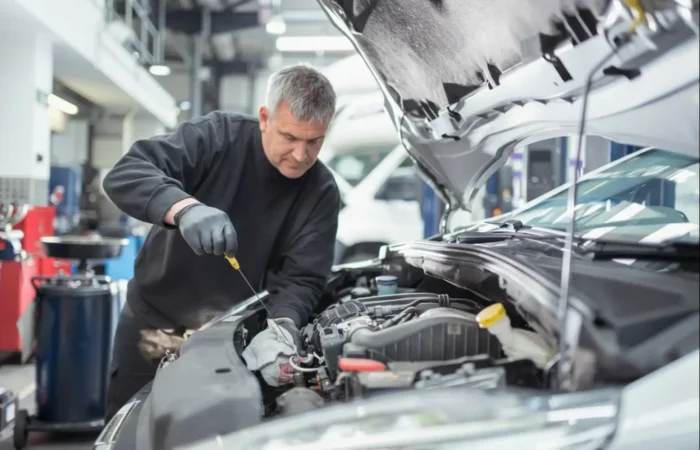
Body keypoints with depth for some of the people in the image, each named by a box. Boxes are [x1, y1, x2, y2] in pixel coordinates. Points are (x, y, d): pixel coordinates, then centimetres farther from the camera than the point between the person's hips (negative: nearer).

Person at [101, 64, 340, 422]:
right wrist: (184, 207, -46)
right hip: (152, 322, 0)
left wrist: (284, 322, -36)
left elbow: (300, 279, -14)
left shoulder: (321, 193, -10)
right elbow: (124, 175, -27)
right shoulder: (217, 136, -16)